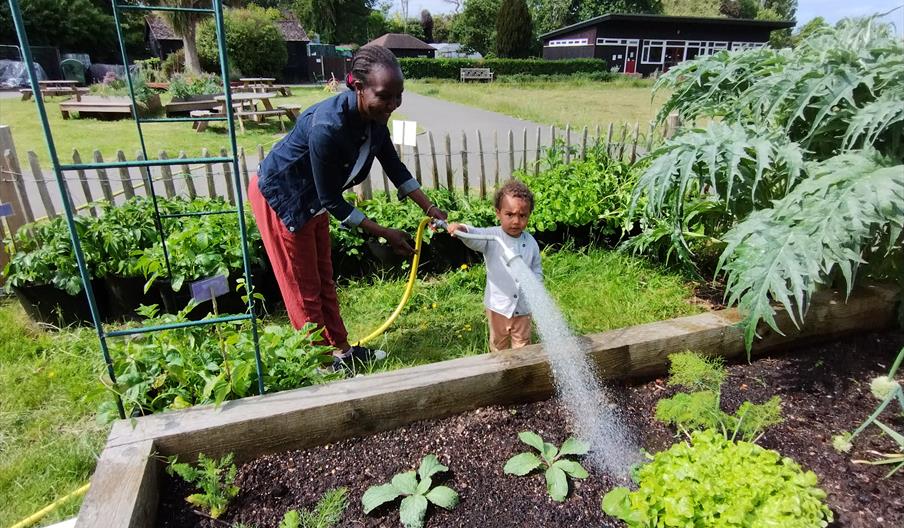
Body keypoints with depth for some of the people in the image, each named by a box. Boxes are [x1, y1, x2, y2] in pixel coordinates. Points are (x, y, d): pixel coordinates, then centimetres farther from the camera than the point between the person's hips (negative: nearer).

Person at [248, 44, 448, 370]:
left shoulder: (373, 116, -14)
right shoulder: (328, 127, -38)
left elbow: (394, 167, 0)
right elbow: (332, 201, -29)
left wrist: (431, 209, -2)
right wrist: (385, 233, -23)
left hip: (312, 201, 8)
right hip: (280, 199, -7)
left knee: (324, 279, 17)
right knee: (304, 289, 5)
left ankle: (340, 348, 32)